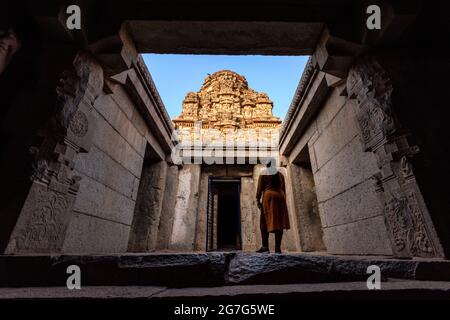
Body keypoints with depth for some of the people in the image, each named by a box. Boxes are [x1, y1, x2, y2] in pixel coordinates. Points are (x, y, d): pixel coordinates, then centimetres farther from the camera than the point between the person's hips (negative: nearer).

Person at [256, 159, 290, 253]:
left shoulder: (263, 175, 5)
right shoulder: (280, 175, 16)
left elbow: (259, 189, -2)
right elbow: (283, 189, 13)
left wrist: (258, 200, 0)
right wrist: (283, 200, 16)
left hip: (268, 197, -3)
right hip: (280, 197, 4)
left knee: (265, 222, -2)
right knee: (279, 222, 1)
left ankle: (265, 246, -12)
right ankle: (278, 247, -1)